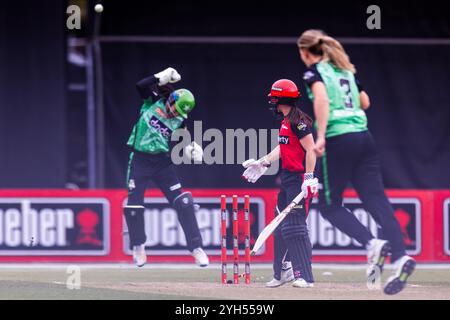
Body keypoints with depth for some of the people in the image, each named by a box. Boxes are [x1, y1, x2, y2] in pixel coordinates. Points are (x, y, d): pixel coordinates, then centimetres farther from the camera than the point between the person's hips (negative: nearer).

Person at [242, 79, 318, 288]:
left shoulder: (298, 121, -15)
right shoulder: (286, 121, 15)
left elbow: (310, 150, -19)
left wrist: (309, 178, -24)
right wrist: (263, 163, 24)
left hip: (299, 178, -10)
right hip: (287, 178, 10)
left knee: (295, 227, -13)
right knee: (281, 227, 13)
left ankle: (305, 276, -13)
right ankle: (282, 273, 22)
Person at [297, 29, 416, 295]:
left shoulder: (314, 71, 1)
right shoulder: (345, 69, 21)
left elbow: (321, 97, -18)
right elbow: (365, 102, 27)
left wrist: (321, 136, -22)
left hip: (338, 140, -6)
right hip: (363, 136, 6)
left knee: (329, 205, 4)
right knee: (377, 201, -2)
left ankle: (373, 245, -17)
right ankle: (400, 256, -21)